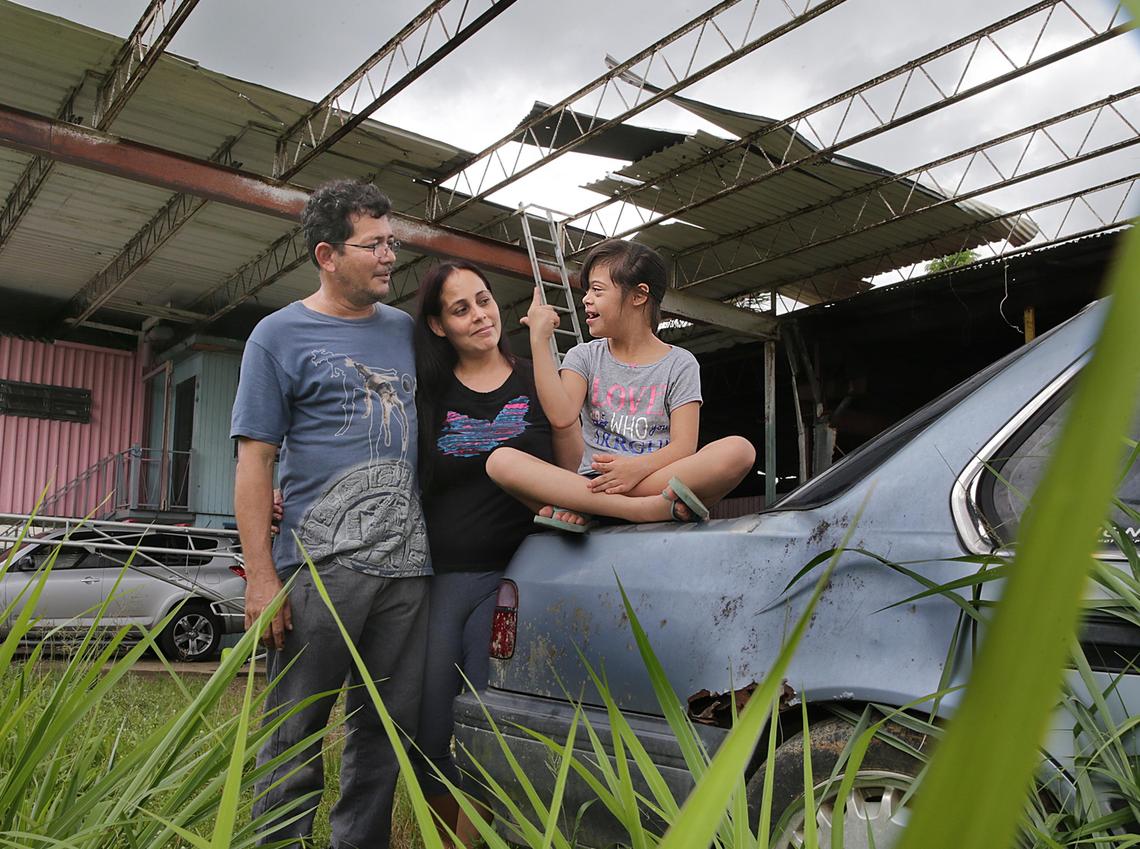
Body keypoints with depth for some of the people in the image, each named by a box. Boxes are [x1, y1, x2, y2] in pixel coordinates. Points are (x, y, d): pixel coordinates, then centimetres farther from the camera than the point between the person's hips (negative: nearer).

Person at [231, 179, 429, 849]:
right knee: (297, 733, 3)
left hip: (407, 565, 4)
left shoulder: (407, 331, 15)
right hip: (320, 566, -4)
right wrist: (261, 577, -10)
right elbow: (255, 460, -3)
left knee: (386, 730, 11)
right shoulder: (280, 335, 2)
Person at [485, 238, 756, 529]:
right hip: (591, 481, 1)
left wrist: (639, 467, -25)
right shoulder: (584, 357, 14)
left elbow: (684, 446, -4)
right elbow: (561, 415, -7)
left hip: (659, 478, -1)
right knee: (500, 460, -24)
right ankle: (651, 509, -35)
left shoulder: (679, 364, 9)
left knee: (740, 450, -30)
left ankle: (582, 510, -30)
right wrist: (539, 340, -7)